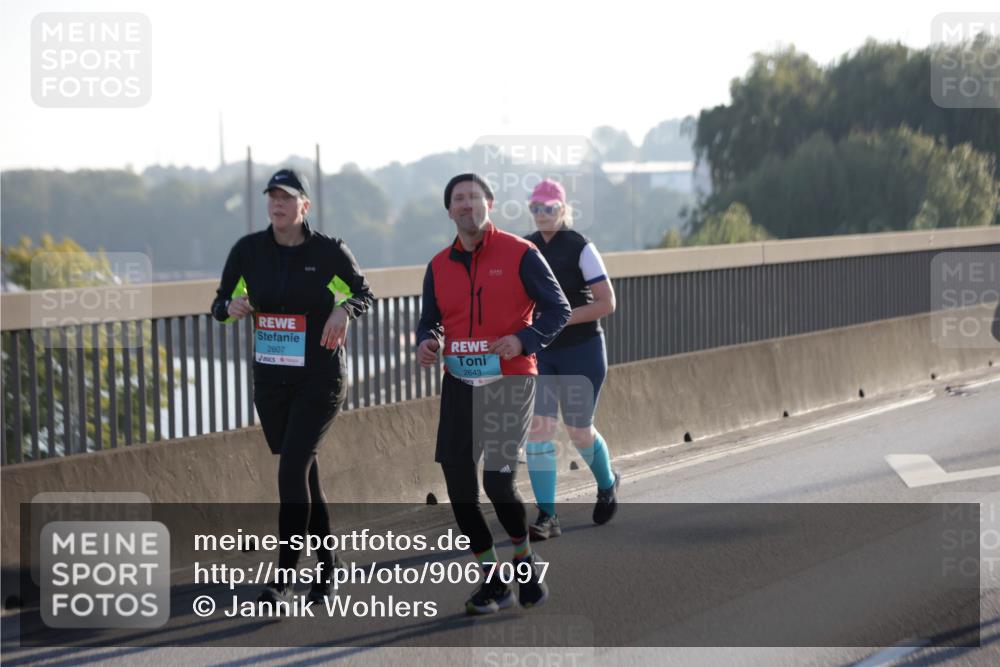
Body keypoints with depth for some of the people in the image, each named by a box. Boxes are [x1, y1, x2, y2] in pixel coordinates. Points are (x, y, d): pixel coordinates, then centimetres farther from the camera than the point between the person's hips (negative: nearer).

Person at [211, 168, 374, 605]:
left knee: (292, 471, -15)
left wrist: (344, 308, -15)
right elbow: (220, 305, 8)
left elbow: (364, 293, 7)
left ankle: (282, 580, -13)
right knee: (303, 472, 11)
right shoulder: (249, 250, 1)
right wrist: (230, 307, -16)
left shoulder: (328, 251, -7)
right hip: (270, 379, 4)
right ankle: (326, 568, 25)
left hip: (320, 379, -4)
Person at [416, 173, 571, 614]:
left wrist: (524, 340, -20)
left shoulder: (520, 254, -4)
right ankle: (492, 581, 15)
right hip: (459, 383, 5)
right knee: (458, 482, 0)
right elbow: (429, 320, 17)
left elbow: (557, 309, -4)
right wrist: (426, 343, -6)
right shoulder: (439, 266, 9)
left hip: (509, 381, -5)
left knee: (498, 480, -14)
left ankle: (524, 557, 15)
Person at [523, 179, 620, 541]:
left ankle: (607, 483, 39)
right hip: (537, 352, 4)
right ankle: (547, 517, -9)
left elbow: (606, 303, -13)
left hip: (580, 351, -4)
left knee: (579, 431, 7)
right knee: (538, 427, -10)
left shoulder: (580, 248, -10)